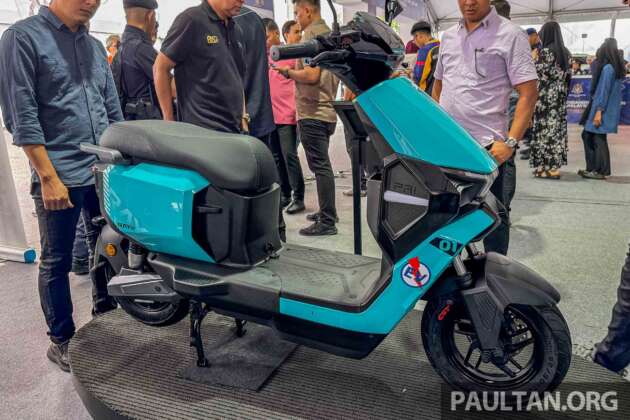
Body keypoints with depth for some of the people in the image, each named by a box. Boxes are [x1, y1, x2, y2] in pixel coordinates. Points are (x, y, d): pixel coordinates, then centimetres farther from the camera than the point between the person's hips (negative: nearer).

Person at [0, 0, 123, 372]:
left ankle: (106, 317, 34)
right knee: (57, 262, 6)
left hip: (106, 171, 6)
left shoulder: (95, 46, 13)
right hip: (60, 176, -6)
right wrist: (49, 177, -16)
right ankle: (61, 340, 21)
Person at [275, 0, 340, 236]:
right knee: (323, 165, 16)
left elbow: (311, 75, -23)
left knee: (320, 166, -7)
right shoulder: (328, 33, 17)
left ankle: (327, 222, -3)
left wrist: (287, 72, -8)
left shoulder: (311, 34, -11)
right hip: (327, 110, 10)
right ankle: (328, 212, 25)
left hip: (313, 113, -10)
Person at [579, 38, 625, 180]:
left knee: (598, 139, -2)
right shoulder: (617, 67, 12)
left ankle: (601, 171, 5)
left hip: (602, 109, -9)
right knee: (587, 135, 13)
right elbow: (619, 87, 16)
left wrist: (599, 111, -18)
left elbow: (604, 91, -18)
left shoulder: (607, 68, -15)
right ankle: (593, 168, 16)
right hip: (608, 108, 9)